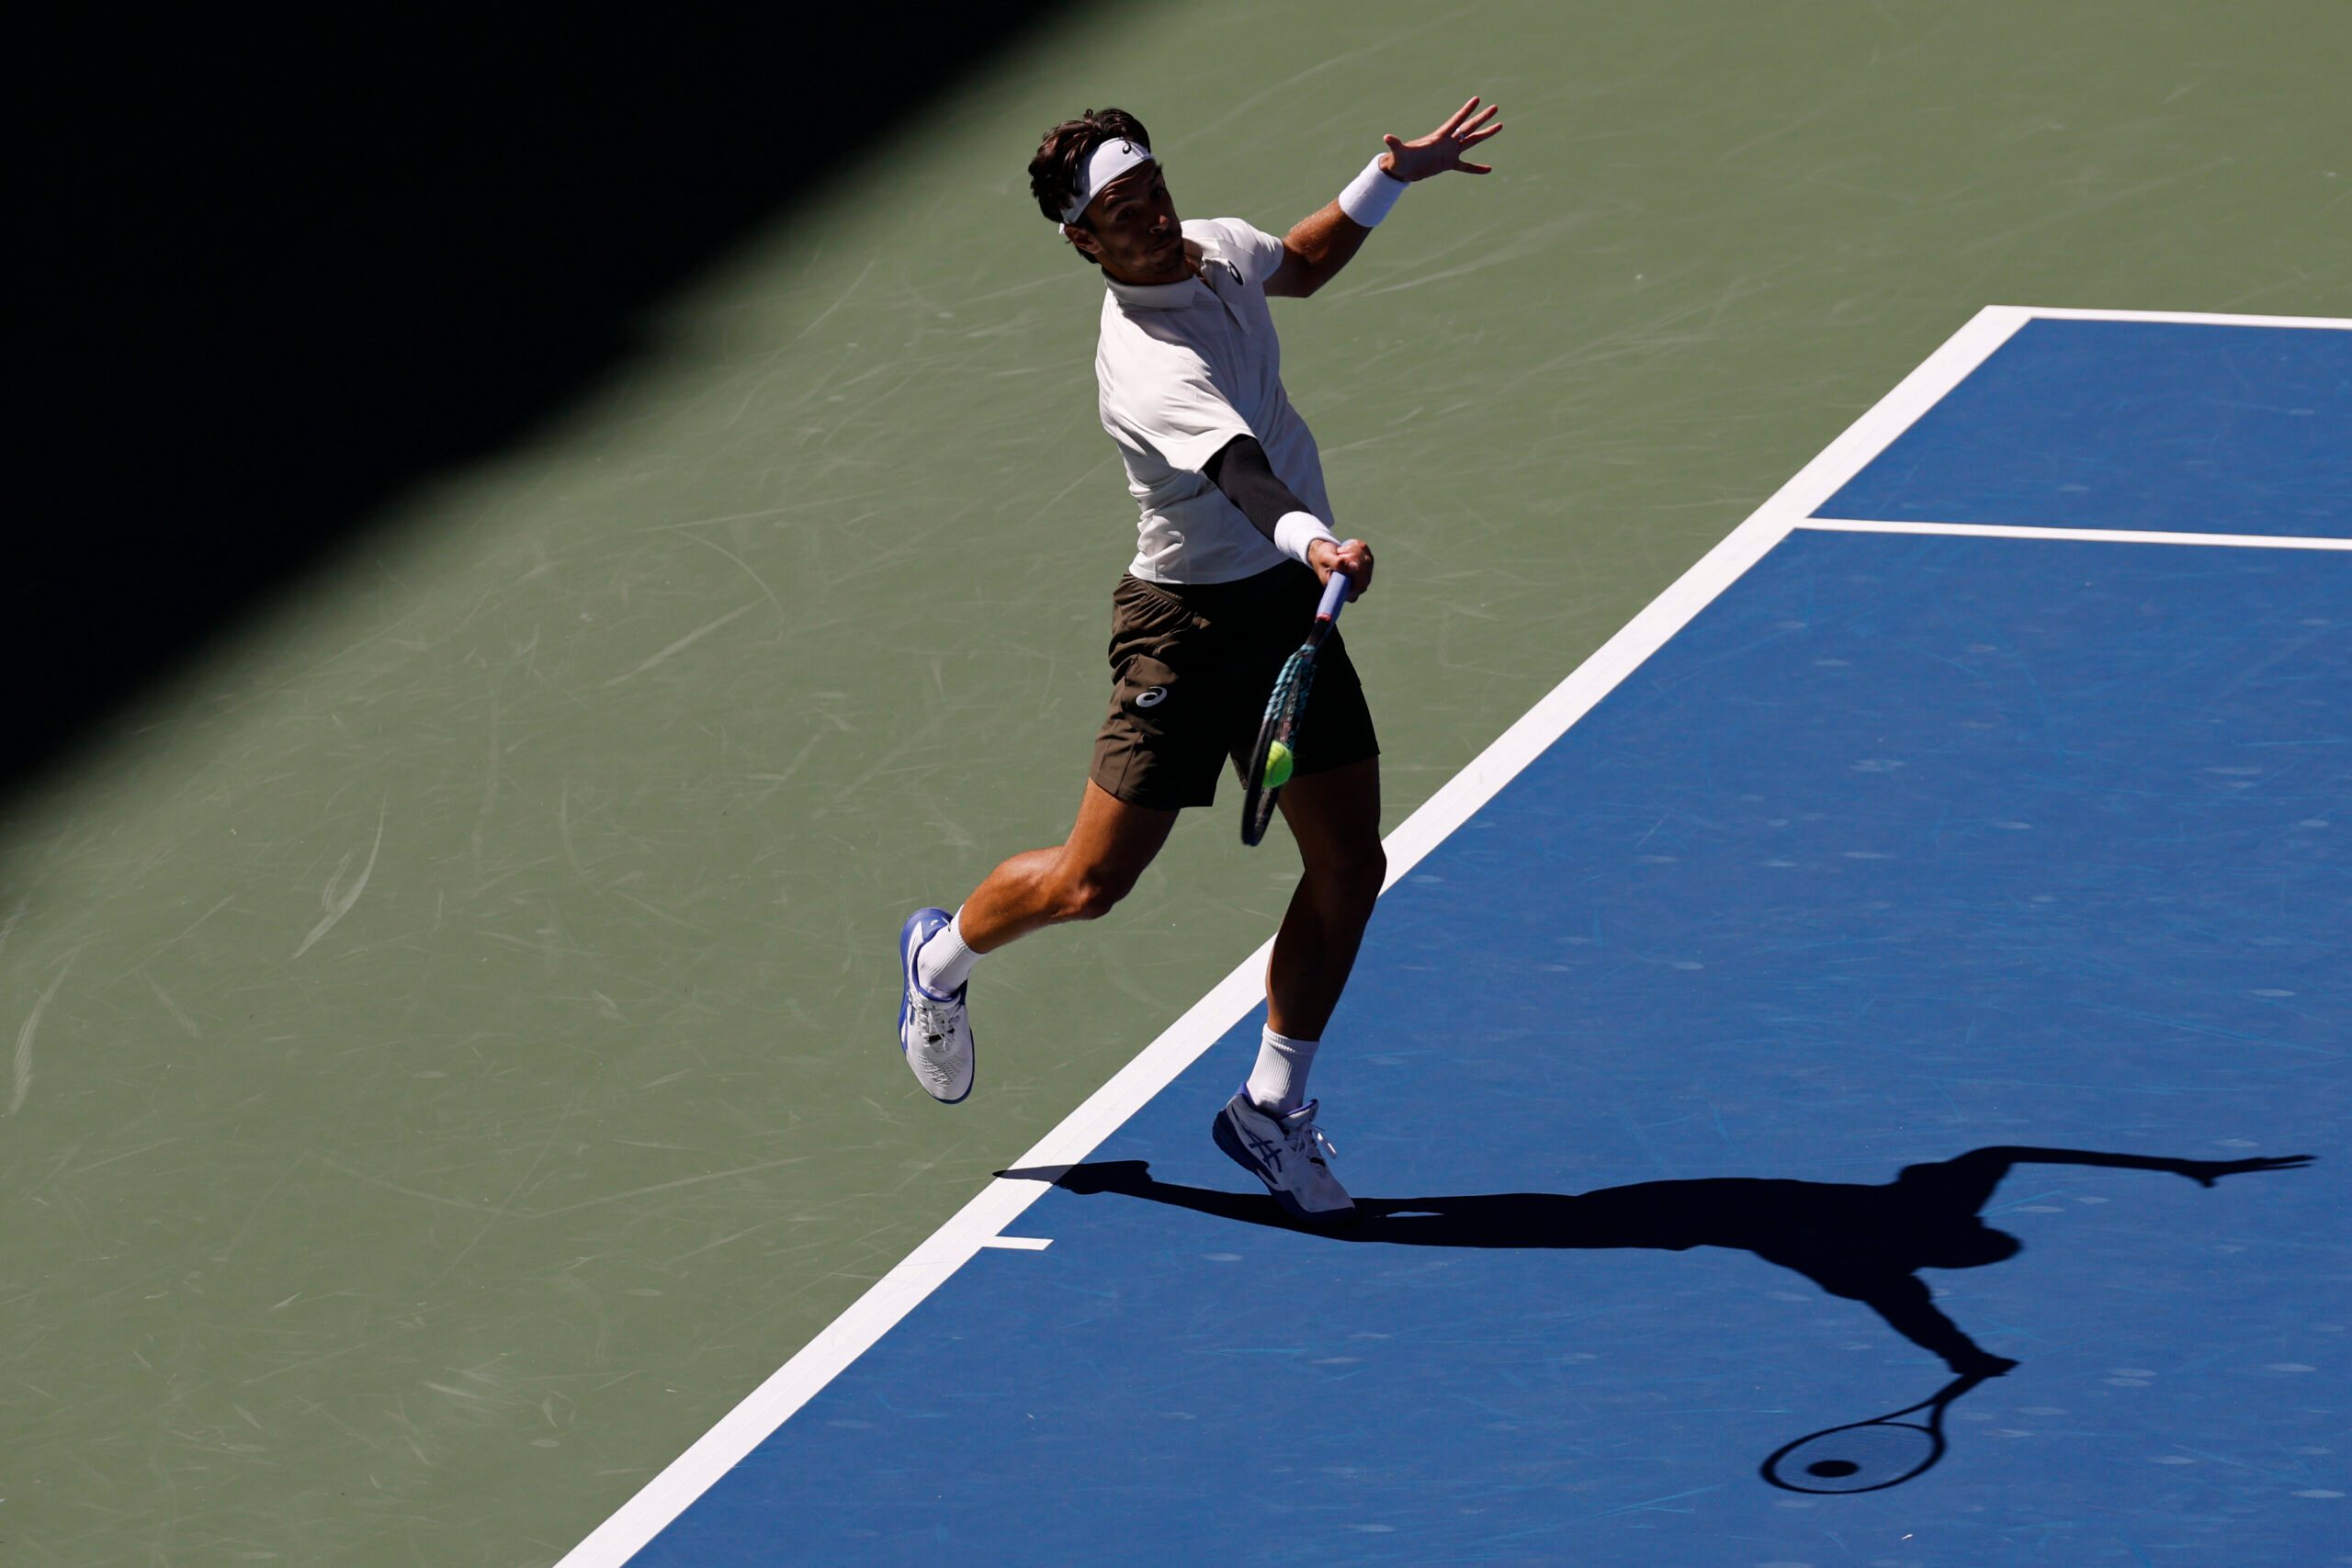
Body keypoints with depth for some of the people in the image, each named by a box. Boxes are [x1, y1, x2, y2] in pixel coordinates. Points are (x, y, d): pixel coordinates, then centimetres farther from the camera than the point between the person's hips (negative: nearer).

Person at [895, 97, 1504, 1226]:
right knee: (1090, 883, 0)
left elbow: (1298, 267, 25)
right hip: (1192, 622, -8)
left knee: (1347, 862, 1)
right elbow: (1243, 474, -47)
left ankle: (1272, 1107, 16)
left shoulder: (1217, 246, -1)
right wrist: (1312, 542, -65)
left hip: (1292, 605, 8)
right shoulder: (1149, 369, -29)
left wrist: (1392, 178, 18)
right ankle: (943, 955, 34)